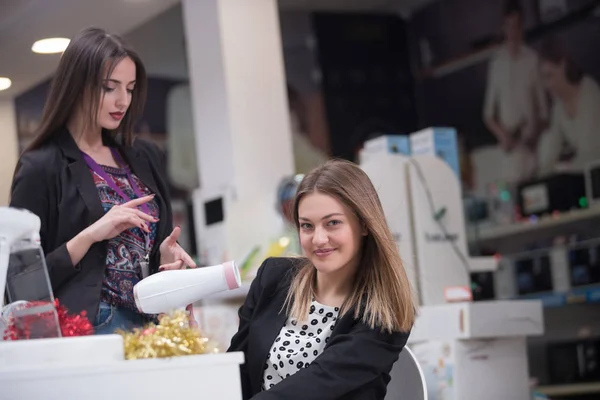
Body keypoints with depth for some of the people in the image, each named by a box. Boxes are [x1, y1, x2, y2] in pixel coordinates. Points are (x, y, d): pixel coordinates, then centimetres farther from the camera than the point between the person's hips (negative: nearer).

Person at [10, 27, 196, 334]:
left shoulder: (145, 159, 14)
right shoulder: (42, 168, -3)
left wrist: (167, 257, 1)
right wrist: (90, 235, -16)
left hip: (154, 320, 5)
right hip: (87, 327, -5)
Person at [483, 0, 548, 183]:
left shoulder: (532, 60, 2)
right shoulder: (496, 63, 5)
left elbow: (543, 108, 5)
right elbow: (488, 113, 9)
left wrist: (537, 134, -11)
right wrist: (501, 133, -8)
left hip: (530, 145, 0)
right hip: (508, 148, 1)